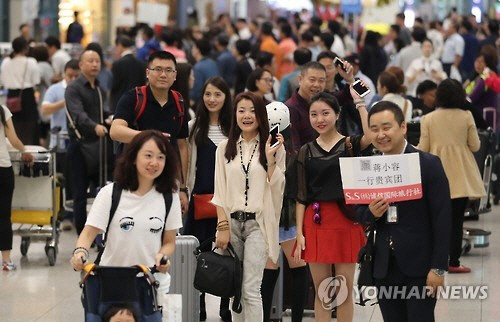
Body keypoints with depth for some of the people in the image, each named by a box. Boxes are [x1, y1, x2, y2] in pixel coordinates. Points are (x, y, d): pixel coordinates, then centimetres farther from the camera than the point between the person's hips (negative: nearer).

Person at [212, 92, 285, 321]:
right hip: (232, 222, 3)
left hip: (258, 223, -3)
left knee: (251, 290, -12)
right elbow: (219, 191, 6)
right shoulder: (225, 148, 8)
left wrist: (271, 159, -14)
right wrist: (223, 226, -2)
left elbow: (277, 189, -2)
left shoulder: (273, 148, 2)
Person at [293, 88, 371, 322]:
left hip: (345, 221, -2)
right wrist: (299, 233, 0)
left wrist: (359, 102, -15)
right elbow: (301, 196, 7)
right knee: (321, 291, 7)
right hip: (315, 222, 2)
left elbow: (371, 135, -24)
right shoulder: (306, 151, 7)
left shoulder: (350, 145, 0)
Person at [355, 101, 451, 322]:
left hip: (419, 268, -5)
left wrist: (438, 268, -12)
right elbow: (359, 214, 14)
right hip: (384, 268, 5)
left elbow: (442, 219, -8)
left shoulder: (428, 164, -6)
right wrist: (371, 213, -10)